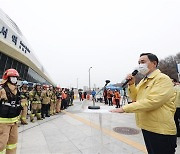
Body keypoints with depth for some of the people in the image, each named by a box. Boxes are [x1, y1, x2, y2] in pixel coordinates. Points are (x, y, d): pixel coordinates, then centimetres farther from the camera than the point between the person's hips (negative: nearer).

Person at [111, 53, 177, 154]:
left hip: (161, 131, -8)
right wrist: (131, 84, -5)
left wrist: (125, 108, -26)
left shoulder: (163, 79, -16)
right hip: (147, 127, 8)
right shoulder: (143, 81, 10)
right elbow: (135, 98, 12)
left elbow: (151, 102, -27)